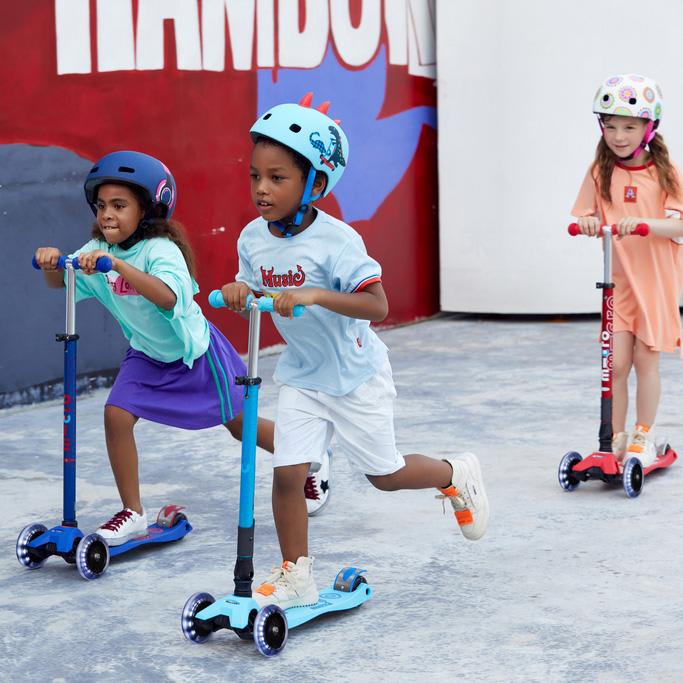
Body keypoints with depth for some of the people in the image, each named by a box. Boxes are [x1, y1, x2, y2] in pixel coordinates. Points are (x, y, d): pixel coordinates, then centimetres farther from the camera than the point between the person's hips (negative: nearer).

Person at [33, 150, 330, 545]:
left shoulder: (161, 250, -31)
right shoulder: (99, 250, -10)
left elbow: (167, 296, -49)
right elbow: (58, 283, -8)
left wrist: (118, 265, -59)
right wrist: (52, 261, -32)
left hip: (194, 352, -5)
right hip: (148, 355, 5)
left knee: (240, 424, 10)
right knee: (117, 414, -16)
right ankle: (133, 513, -4)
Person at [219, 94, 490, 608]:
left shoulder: (336, 239, -25)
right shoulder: (253, 238, -6)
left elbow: (377, 305, -31)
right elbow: (254, 295, 7)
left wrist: (315, 295, -43)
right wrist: (238, 292, -17)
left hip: (354, 374, -5)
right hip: (301, 376, 5)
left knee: (385, 474, 10)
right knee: (287, 472, -6)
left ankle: (458, 475, 41)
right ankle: (295, 577, 9)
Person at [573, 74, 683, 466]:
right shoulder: (601, 173, 1)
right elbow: (585, 217, 0)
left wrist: (640, 222, -31)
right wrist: (588, 224, -25)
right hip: (618, 277, 2)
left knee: (646, 358, 3)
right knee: (617, 362, -2)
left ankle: (643, 438, 17)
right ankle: (616, 438, 12)